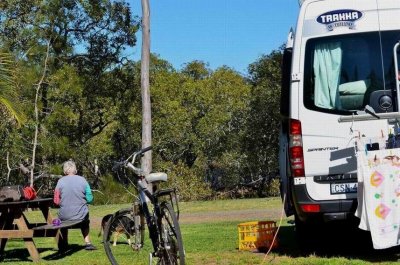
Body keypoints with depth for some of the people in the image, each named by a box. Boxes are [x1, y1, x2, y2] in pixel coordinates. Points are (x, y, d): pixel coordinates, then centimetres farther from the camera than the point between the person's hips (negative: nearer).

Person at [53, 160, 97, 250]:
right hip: (81, 215, 0)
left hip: (65, 216, 0)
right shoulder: (82, 180, -6)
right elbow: (90, 199, -3)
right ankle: (87, 243, 36)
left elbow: (56, 201, -5)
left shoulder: (61, 181, -8)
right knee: (85, 221, 37)